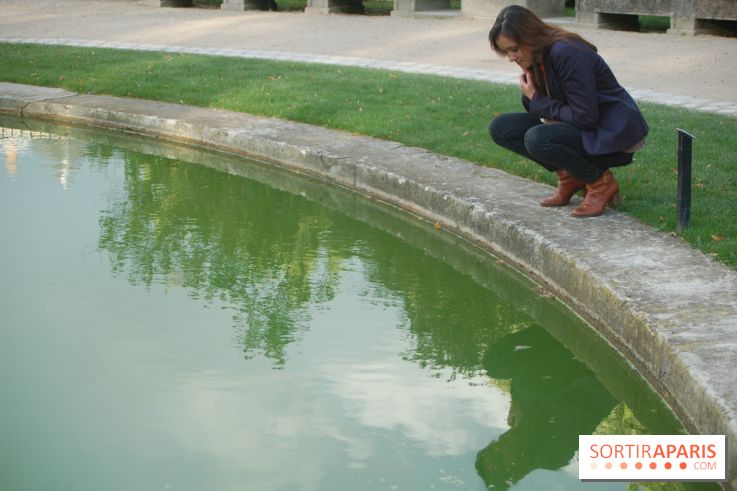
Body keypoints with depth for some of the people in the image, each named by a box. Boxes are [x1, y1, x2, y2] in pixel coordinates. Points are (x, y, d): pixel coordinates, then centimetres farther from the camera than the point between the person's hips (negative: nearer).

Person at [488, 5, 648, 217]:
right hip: (577, 124, 9)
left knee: (537, 139, -32)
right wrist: (529, 95, -13)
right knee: (500, 128, -3)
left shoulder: (566, 53, -25)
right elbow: (536, 108, 8)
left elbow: (586, 118, -27)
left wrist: (538, 101, -17)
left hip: (613, 133, -9)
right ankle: (570, 176, 3)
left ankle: (601, 182, -9)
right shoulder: (534, 58, 0)